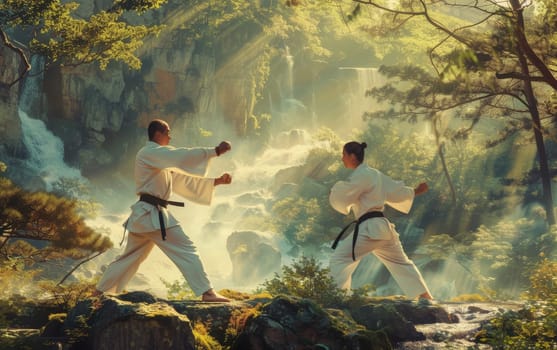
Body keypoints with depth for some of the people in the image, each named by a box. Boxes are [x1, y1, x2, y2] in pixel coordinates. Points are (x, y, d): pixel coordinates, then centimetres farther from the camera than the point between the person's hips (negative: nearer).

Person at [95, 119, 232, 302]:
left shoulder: (160, 159, 23)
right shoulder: (150, 152, -8)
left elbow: (183, 180, 19)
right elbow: (181, 156, -22)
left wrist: (216, 182, 11)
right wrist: (215, 151, -23)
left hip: (144, 214, 10)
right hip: (152, 214, -10)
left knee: (130, 257, 18)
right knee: (186, 250, -11)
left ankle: (101, 292, 26)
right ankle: (207, 293, -15)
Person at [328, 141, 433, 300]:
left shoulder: (361, 175, -12)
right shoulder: (374, 174, 15)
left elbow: (343, 196, -16)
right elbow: (396, 191, 23)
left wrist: (334, 190, 8)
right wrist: (416, 191, 41)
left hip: (369, 228, -9)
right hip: (382, 226, 9)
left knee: (338, 260, -11)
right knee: (401, 263, 22)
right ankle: (427, 298, 27)